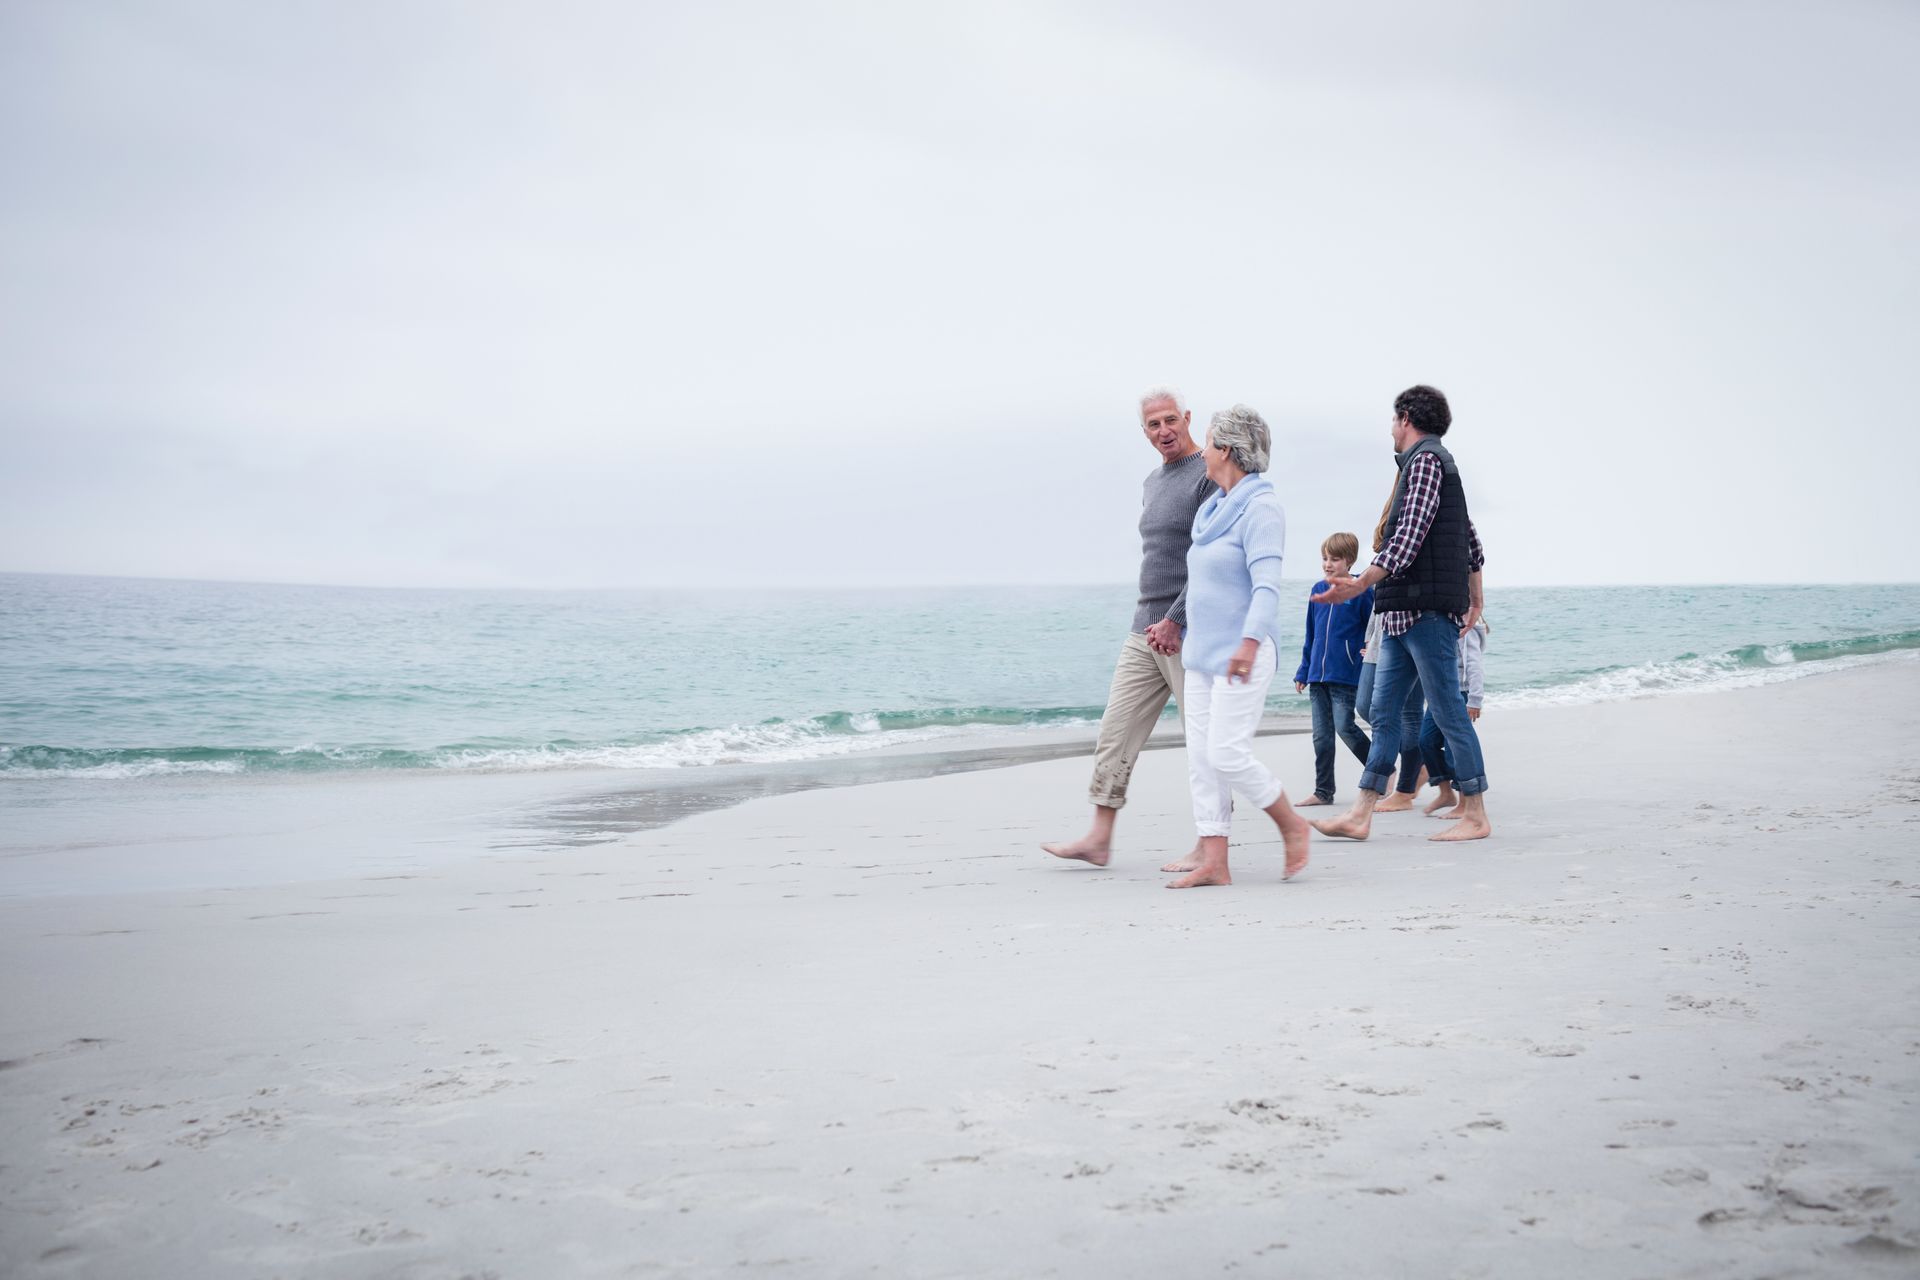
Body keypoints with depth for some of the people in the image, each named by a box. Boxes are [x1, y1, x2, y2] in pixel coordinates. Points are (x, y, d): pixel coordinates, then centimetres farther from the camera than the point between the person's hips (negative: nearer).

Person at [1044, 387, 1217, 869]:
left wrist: (1174, 620, -18)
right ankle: (1099, 838, 5)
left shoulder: (1209, 476, -9)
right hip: (1146, 627, 8)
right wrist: (1151, 617, 18)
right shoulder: (1152, 481, 18)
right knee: (1115, 730, 3)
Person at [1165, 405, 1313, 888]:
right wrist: (1178, 629, 26)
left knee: (1226, 753, -12)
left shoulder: (1260, 508, -12)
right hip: (1203, 653, 9)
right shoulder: (1215, 508, 15)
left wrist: (1249, 641, -32)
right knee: (1201, 757, 3)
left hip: (1241, 655, -9)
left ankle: (1293, 826, 8)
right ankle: (1213, 862, 4)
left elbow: (1267, 585, -22)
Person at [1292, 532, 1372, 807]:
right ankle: (1323, 791, 13)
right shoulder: (1317, 590, 11)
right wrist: (1303, 671, 16)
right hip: (1318, 676, 6)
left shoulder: (1361, 591, -6)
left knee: (1344, 727, -11)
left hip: (1346, 677, -6)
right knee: (1321, 735, 6)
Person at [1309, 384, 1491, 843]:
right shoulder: (1438, 461, 22)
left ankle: (1475, 817, 2)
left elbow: (1410, 537, -20)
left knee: (1448, 711, -5)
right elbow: (1471, 540, 26)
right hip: (1404, 613, 10)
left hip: (1427, 610, -10)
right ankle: (1360, 815, 7)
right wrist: (1475, 599, 34)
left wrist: (1359, 585, -24)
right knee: (1384, 712, 7)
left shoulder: (1425, 460, -9)